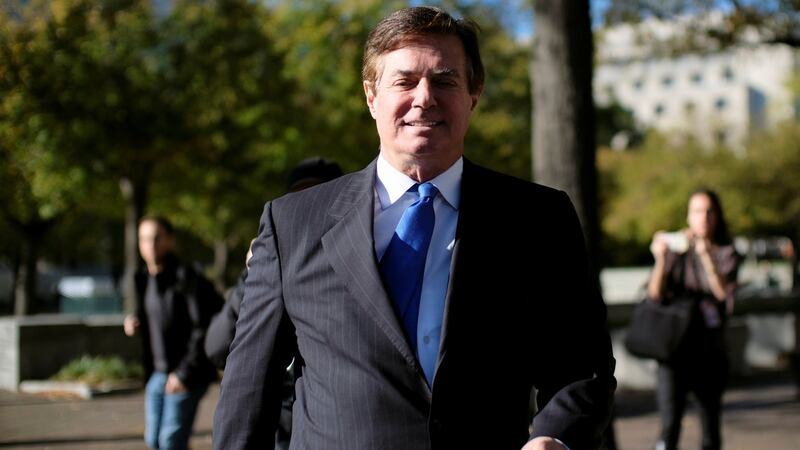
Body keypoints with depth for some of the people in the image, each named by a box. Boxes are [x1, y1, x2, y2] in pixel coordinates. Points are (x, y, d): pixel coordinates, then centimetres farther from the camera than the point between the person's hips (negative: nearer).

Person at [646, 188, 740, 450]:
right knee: (670, 423, -13)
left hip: (710, 349, 1)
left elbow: (722, 291, -13)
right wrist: (660, 259, -20)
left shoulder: (726, 254, 5)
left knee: (711, 423, 8)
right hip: (675, 347, -1)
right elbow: (655, 295, -5)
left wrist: (705, 253, -24)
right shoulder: (676, 250, 5)